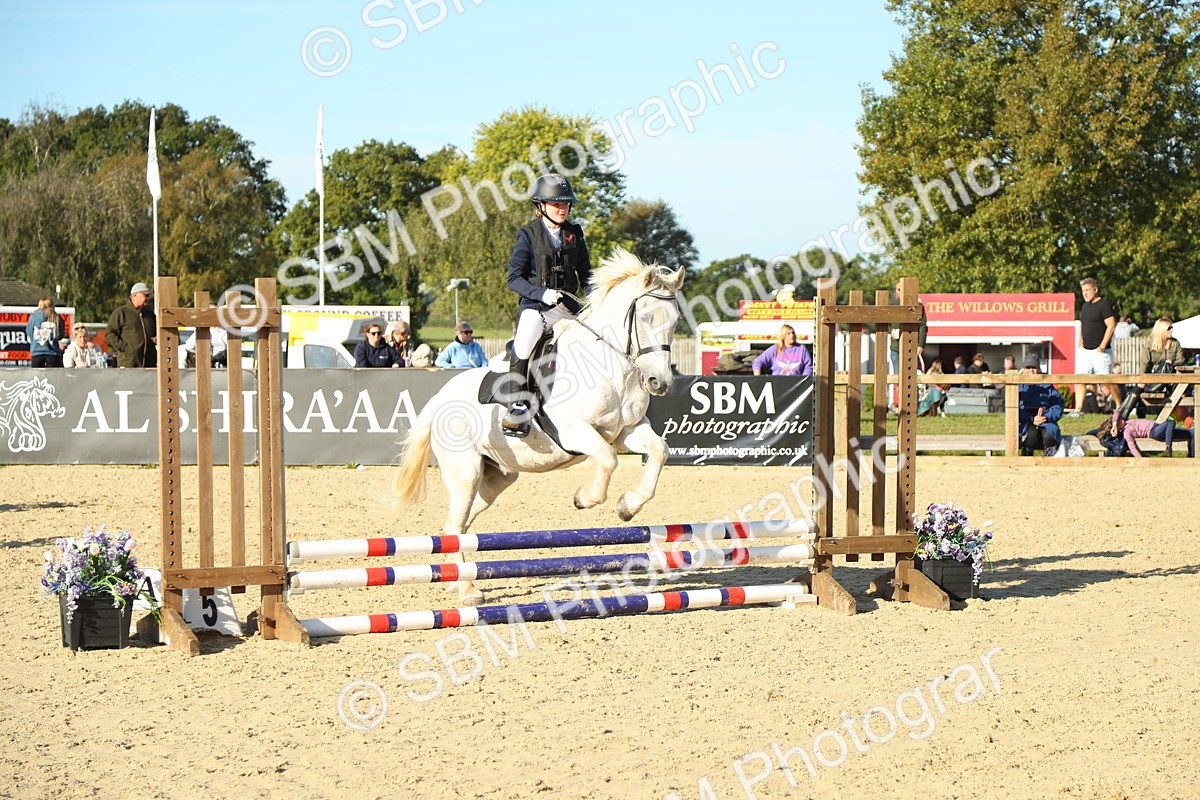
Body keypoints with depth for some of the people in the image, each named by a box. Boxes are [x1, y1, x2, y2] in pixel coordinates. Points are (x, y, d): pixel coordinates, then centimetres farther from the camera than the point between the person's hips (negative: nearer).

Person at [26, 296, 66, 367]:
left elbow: (29, 335, 5)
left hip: (37, 352, 1)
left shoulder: (34, 317, -1)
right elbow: (61, 336, 6)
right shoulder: (57, 318, -2)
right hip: (53, 353, -1)